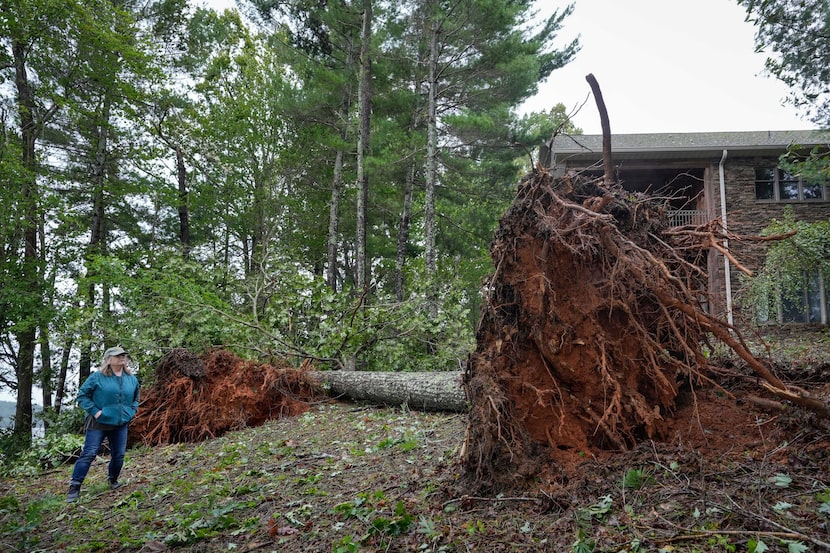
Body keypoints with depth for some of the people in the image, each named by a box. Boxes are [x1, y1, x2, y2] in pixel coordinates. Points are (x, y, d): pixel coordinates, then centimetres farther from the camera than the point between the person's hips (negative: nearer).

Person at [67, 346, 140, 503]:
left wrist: (131, 412, 6)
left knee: (119, 454, 10)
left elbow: (136, 399, 21)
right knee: (88, 454, -7)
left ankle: (113, 479, 33)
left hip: (121, 424, 4)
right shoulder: (97, 377, -9)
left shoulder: (131, 379, 6)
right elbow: (82, 395, -6)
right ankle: (75, 486, 1)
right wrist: (94, 411, -14)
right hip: (98, 423, -4)